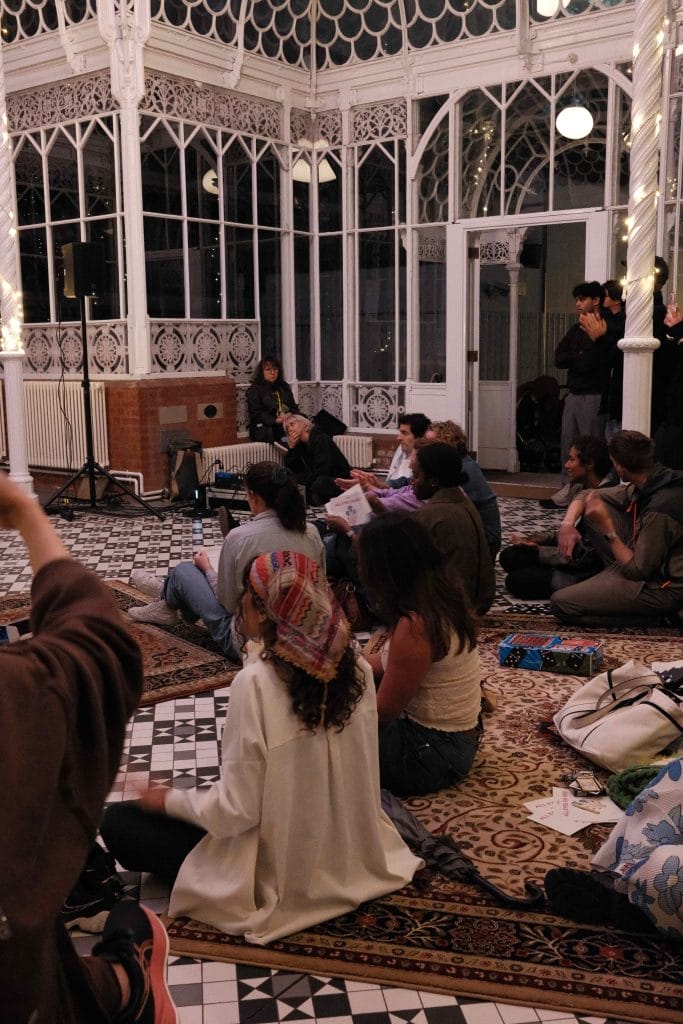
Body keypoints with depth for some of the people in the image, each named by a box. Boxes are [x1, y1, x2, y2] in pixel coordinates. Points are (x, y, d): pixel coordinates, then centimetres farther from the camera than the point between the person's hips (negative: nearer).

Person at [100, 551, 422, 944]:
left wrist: (170, 800, -5)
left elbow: (236, 812, -24)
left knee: (117, 823, 3)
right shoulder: (356, 666, -12)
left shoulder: (256, 684, -29)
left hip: (282, 875, -7)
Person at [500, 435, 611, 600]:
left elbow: (584, 557, -23)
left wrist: (539, 551, -12)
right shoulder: (578, 488, 3)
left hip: (586, 573, -9)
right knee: (508, 557, 3)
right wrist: (534, 539, -5)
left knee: (515, 582, -13)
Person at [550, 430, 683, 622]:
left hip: (662, 587, -9)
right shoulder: (648, 484, -3)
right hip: (649, 563, 9)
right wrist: (568, 524, -12)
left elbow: (638, 571, -22)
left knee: (560, 603, -18)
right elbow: (586, 495, 7)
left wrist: (607, 526, -22)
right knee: (592, 504, 4)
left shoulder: (660, 510, -31)